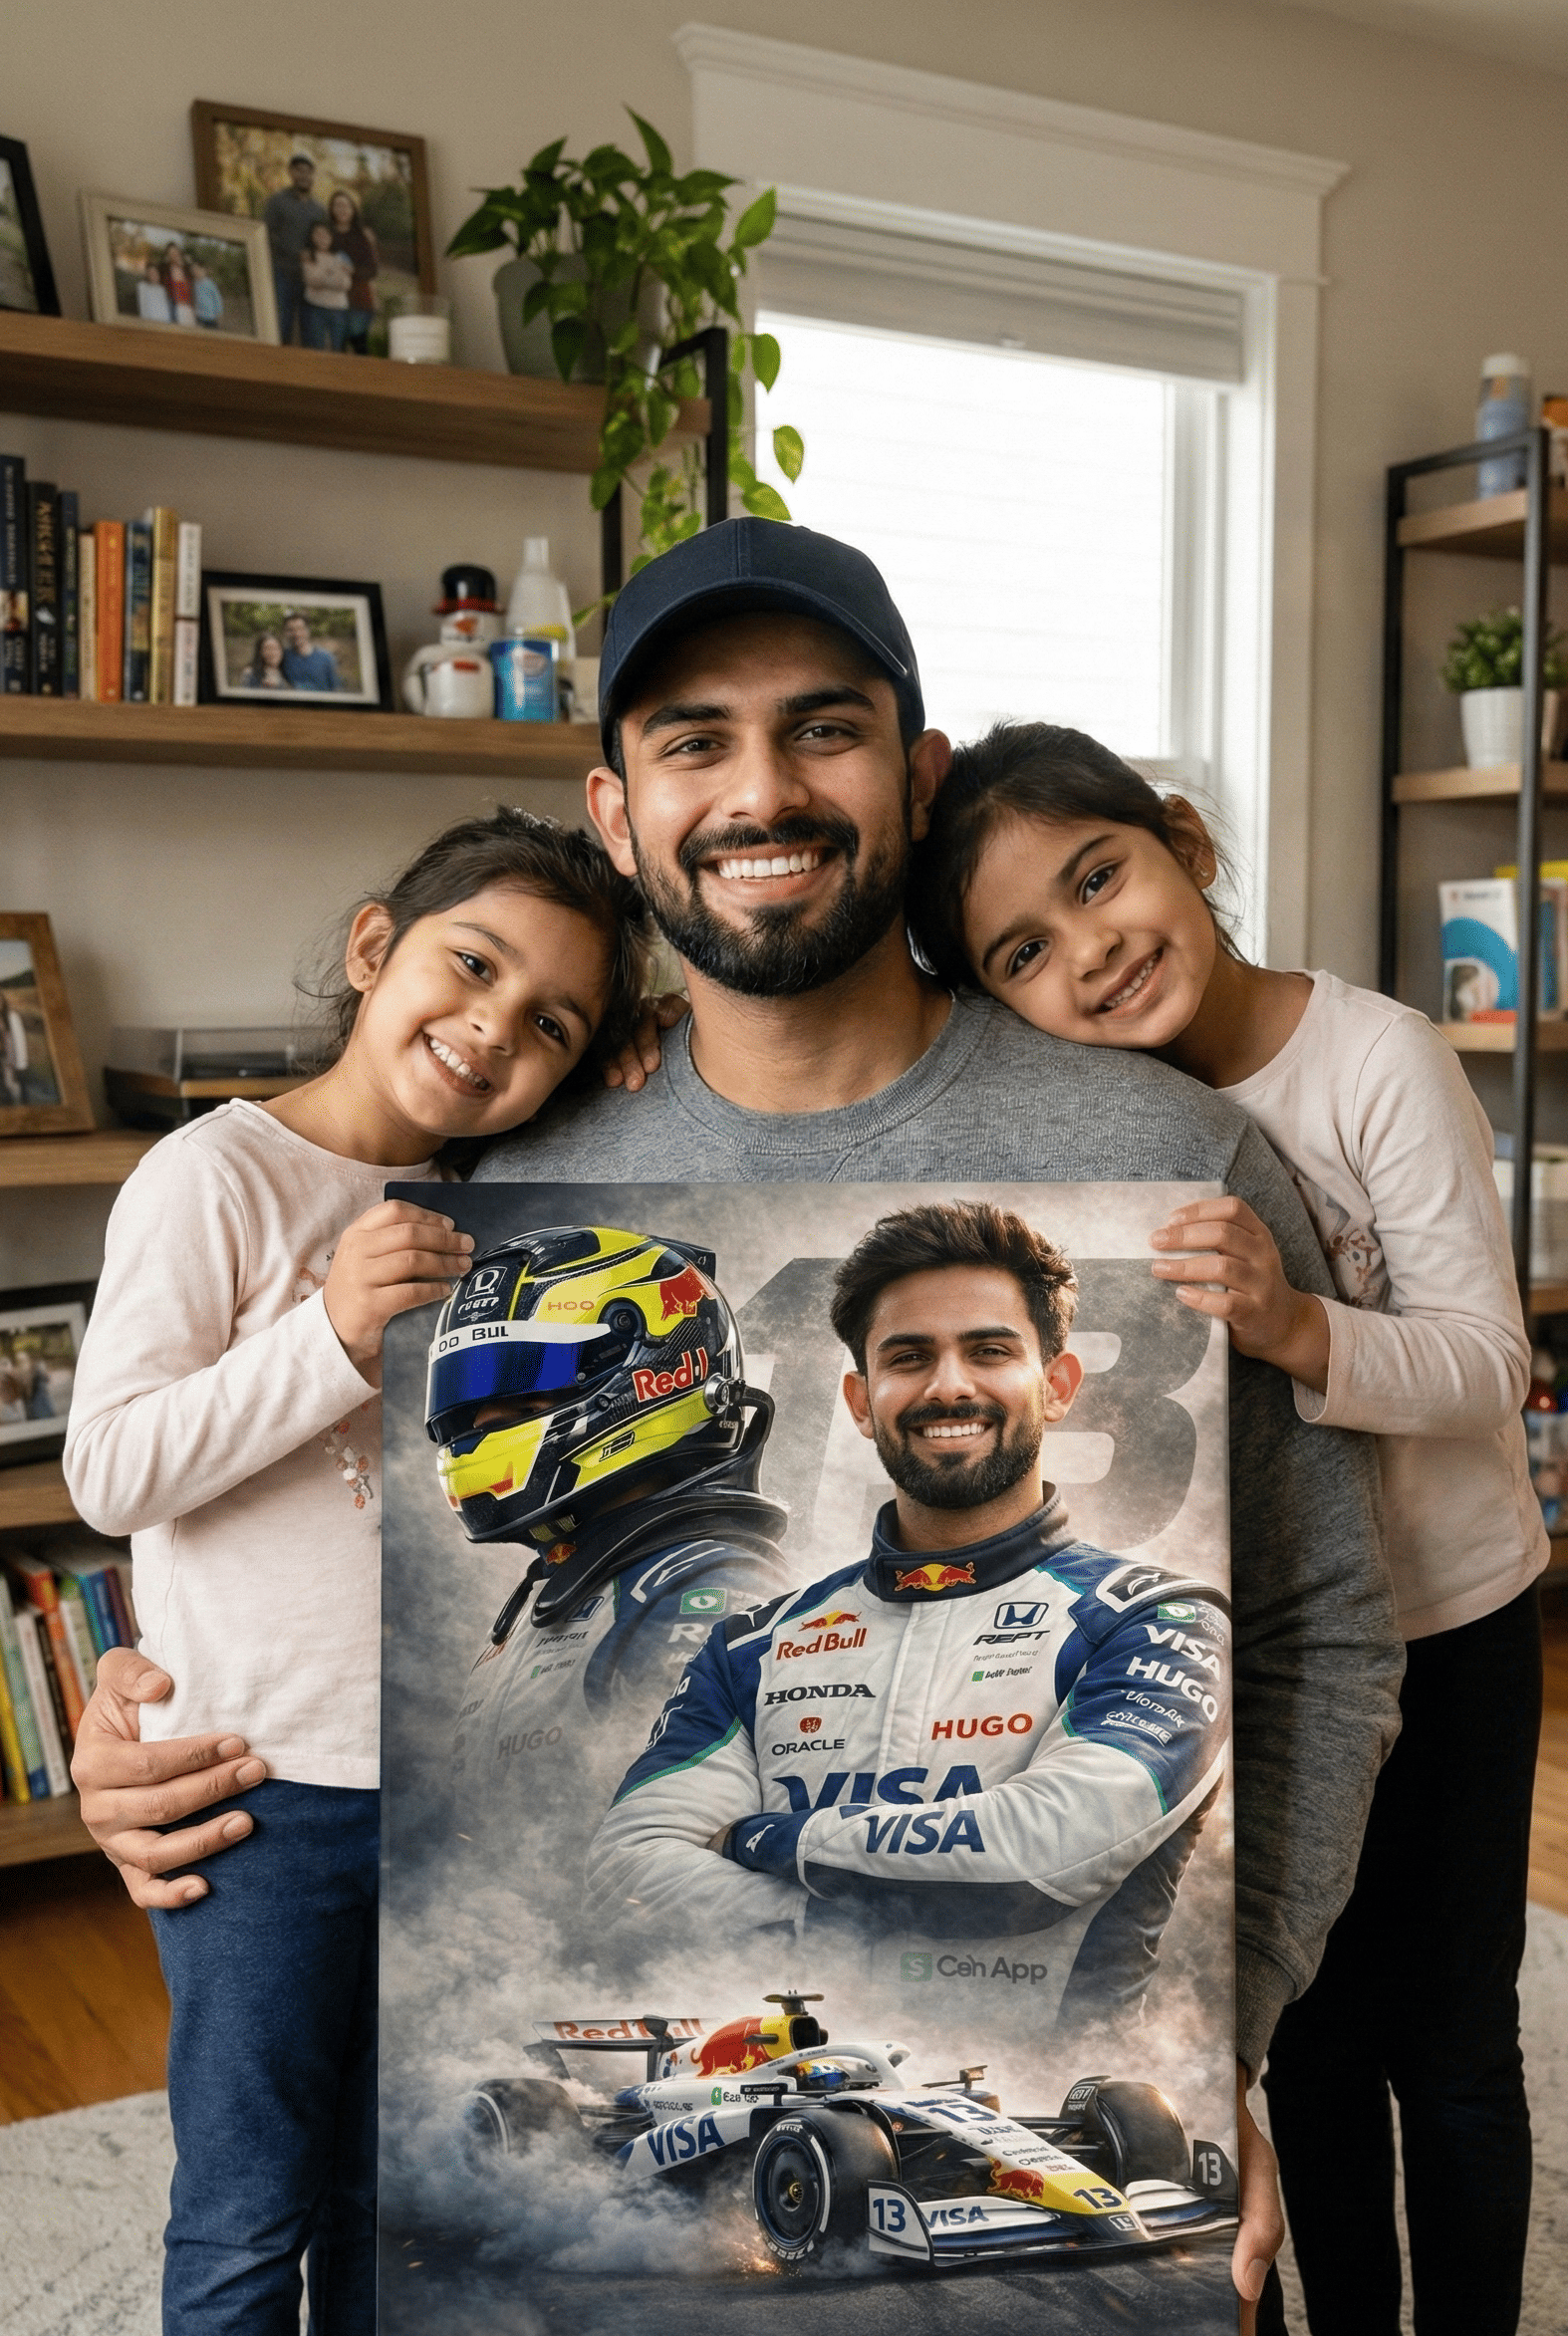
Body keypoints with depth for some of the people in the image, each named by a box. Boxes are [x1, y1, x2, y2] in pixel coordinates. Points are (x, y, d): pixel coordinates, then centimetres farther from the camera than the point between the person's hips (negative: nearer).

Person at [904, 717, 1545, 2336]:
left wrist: (1302, 1332, -42)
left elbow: (1489, 1361, -23)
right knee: (1311, 2032, 19)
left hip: (1443, 1625, -3)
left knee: (1449, 2045, 11)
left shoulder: (1378, 1061, -22)